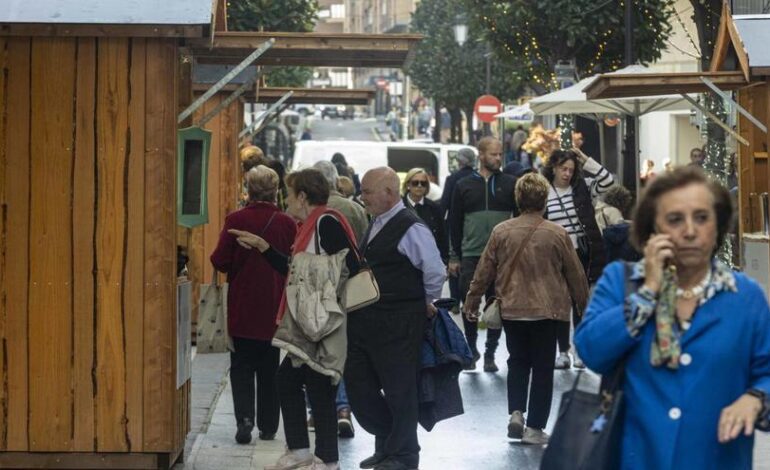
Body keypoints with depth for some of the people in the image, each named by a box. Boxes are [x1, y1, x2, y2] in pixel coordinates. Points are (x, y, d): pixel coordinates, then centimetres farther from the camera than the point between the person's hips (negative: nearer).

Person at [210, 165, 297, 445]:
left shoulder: (235, 221, -12)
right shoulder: (287, 224, -6)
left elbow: (220, 261, -12)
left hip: (242, 307, -2)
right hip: (275, 309, 2)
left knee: (241, 367, 6)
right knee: (269, 369, 14)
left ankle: (244, 418, -13)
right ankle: (268, 427, 18)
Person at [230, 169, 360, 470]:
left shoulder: (327, 222, -14)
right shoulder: (310, 226, 16)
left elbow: (349, 267, -22)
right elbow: (292, 270, 22)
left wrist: (323, 291, -19)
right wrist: (262, 246, 23)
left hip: (323, 323, -11)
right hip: (305, 322, 11)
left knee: (318, 388, -4)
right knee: (287, 380, 16)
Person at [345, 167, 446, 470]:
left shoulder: (410, 228, -16)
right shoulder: (376, 225, 12)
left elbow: (435, 272, -18)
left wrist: (426, 303, -4)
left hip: (397, 325, -9)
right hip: (365, 320, 9)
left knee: (398, 389, 3)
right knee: (358, 384, 12)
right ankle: (387, 443, 29)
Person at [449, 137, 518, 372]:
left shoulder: (510, 184, 4)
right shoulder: (464, 185, 5)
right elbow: (455, 222, 7)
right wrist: (454, 257, 3)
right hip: (471, 256, 0)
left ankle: (490, 353, 14)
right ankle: (471, 350, 17)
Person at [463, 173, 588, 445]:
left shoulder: (501, 232, -5)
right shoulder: (557, 234, -8)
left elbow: (484, 271, 1)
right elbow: (575, 274, 1)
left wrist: (471, 301, 14)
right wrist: (584, 305, 15)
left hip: (511, 310, 2)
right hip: (547, 310, -2)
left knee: (518, 362, 18)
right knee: (542, 367, 7)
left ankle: (516, 412, 0)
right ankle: (534, 427, 6)